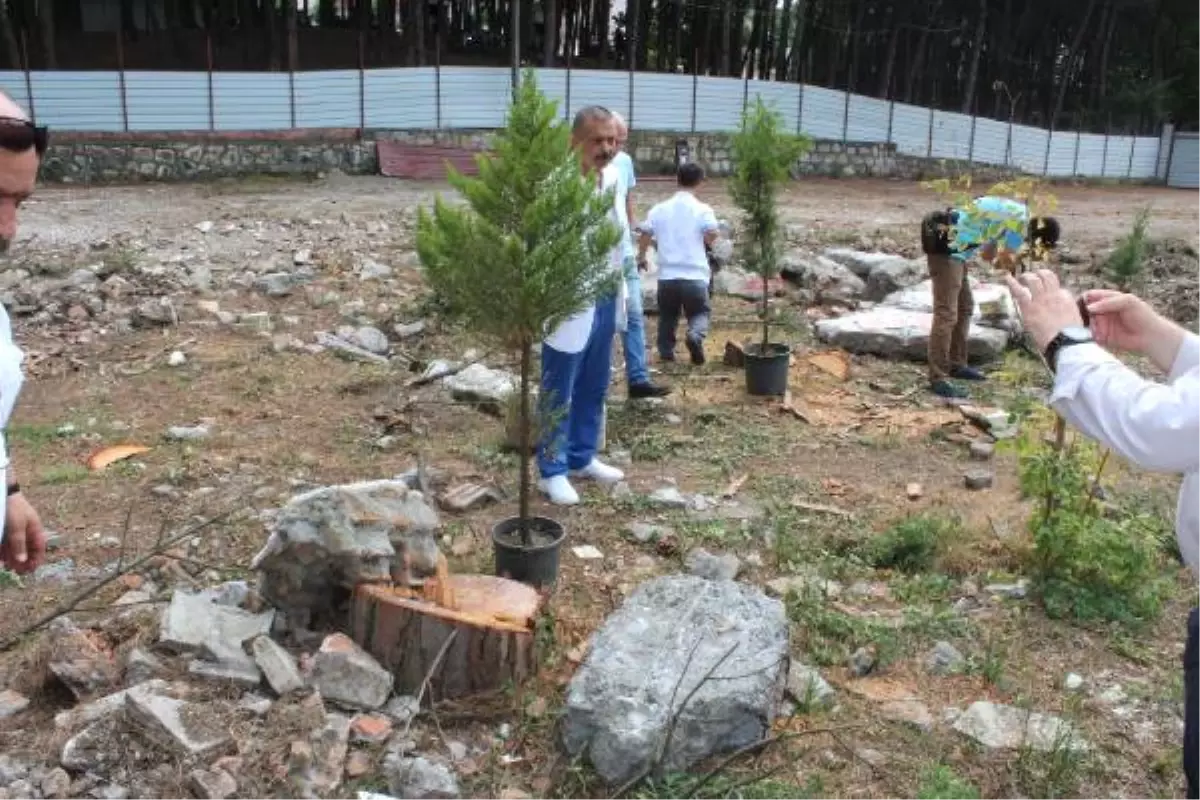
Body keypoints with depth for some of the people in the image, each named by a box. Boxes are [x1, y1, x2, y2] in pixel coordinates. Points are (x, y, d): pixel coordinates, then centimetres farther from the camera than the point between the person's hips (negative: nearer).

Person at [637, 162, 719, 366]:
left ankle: (666, 351, 21)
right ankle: (695, 335, -17)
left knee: (667, 315, 20)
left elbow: (645, 236, 6)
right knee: (700, 312, 12)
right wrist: (715, 235, 9)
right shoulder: (702, 210, -3)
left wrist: (641, 257, 24)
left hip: (667, 274, 2)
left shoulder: (659, 209, 5)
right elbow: (711, 236, -15)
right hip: (695, 275, -2)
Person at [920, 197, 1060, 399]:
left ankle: (956, 364, 27)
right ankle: (938, 379, -12)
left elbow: (987, 255, 23)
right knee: (946, 313, -12)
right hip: (945, 243, -11)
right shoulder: (1022, 219, -10)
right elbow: (1006, 260, -7)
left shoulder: (1011, 213, 21)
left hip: (950, 244, 11)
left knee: (964, 307, 19)